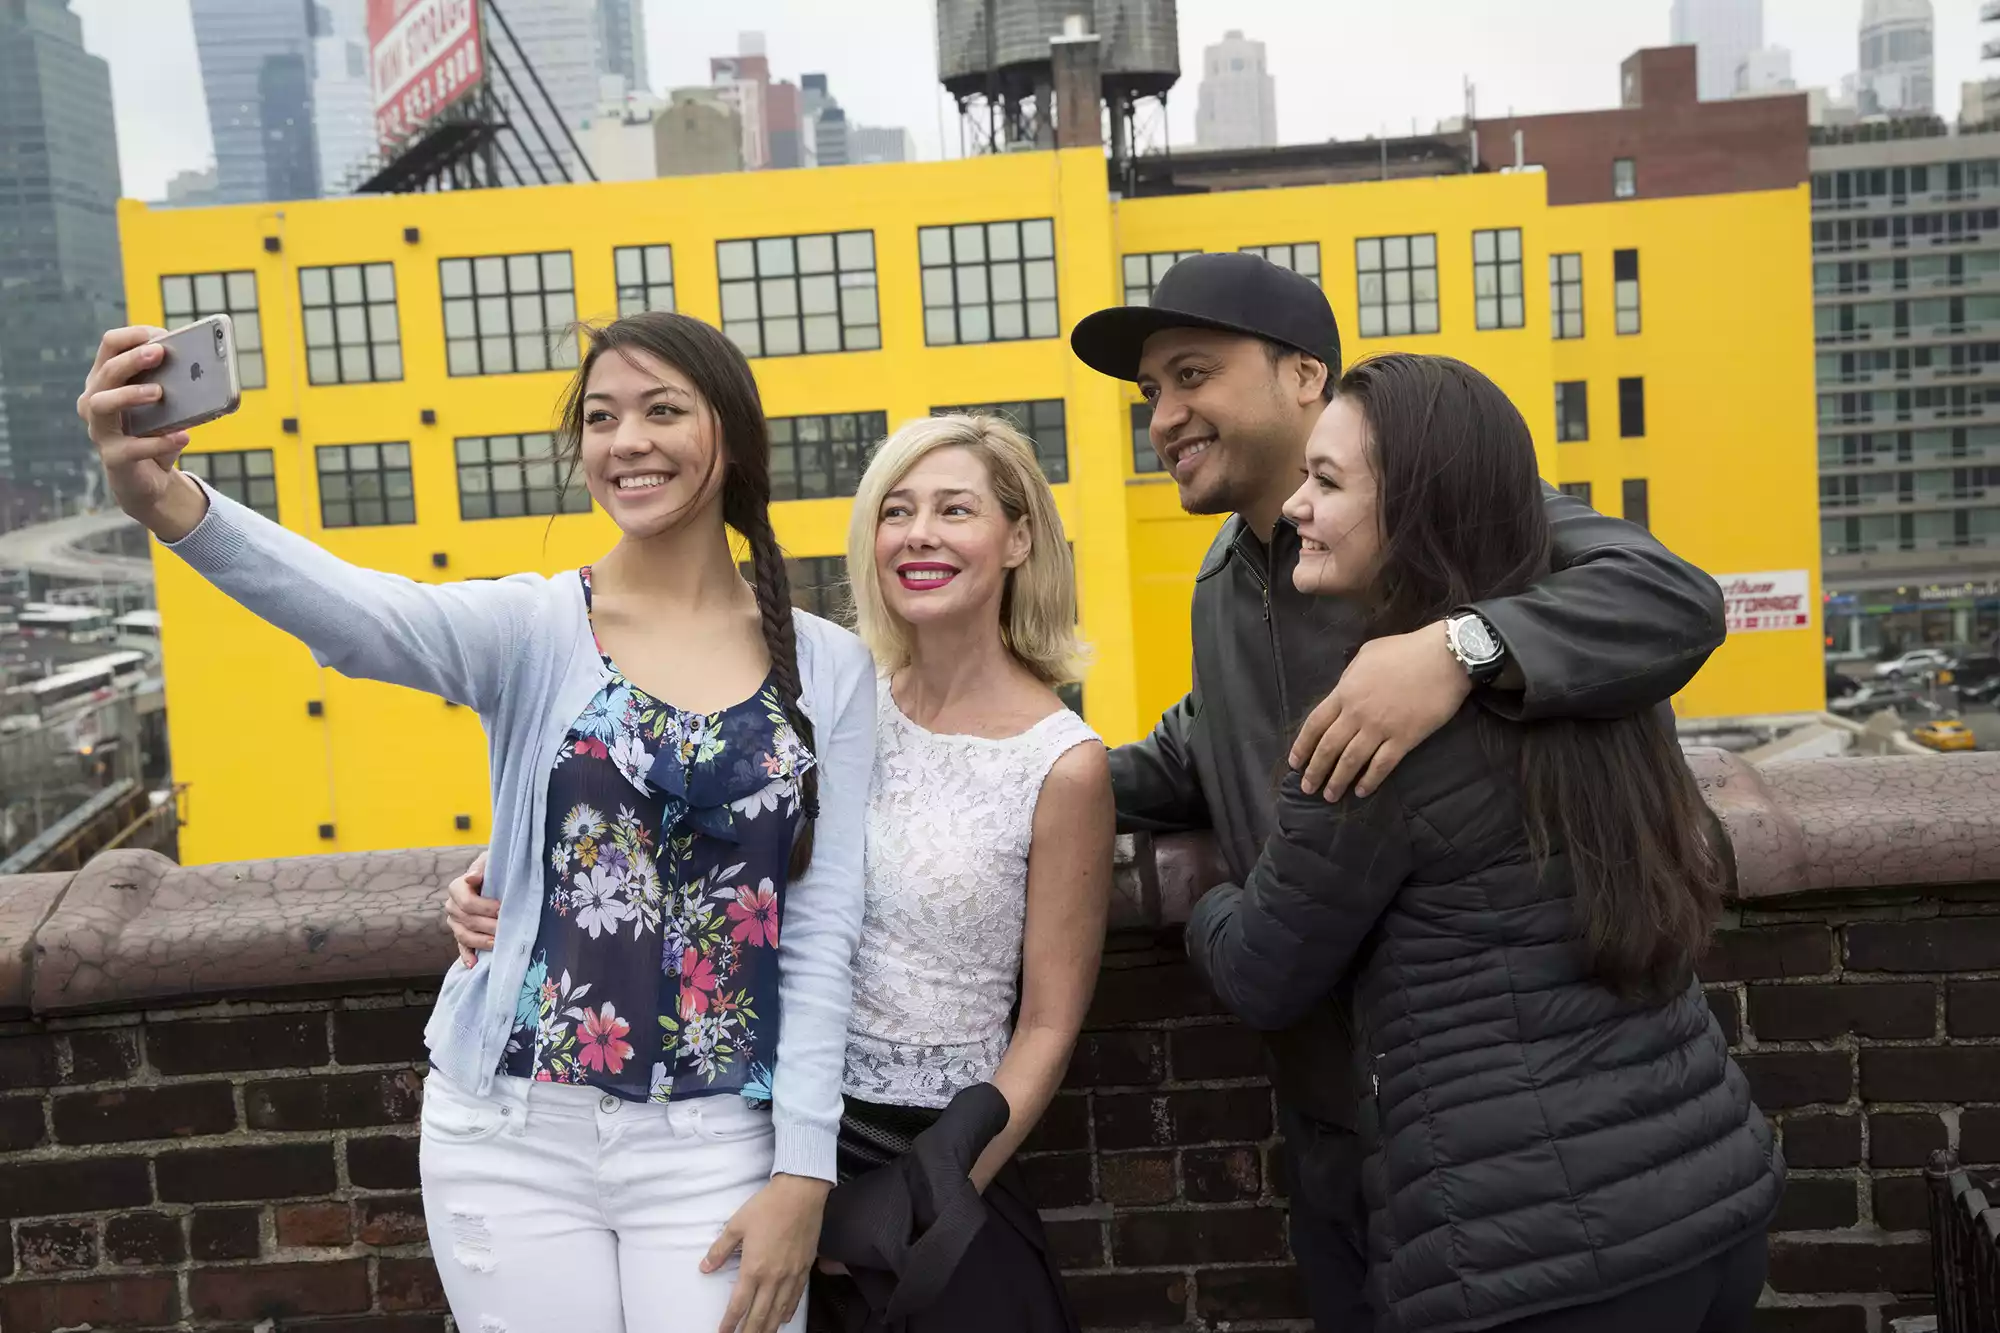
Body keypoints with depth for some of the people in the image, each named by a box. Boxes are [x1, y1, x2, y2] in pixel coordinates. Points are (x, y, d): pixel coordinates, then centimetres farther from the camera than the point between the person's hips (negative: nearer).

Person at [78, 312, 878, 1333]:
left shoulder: (829, 668, -1)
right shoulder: (534, 628, -4)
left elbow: (823, 930, -1)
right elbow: (362, 617, -25)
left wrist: (804, 1171, -5)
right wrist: (171, 506, -43)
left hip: (714, 1144, 1)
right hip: (515, 1132, 0)